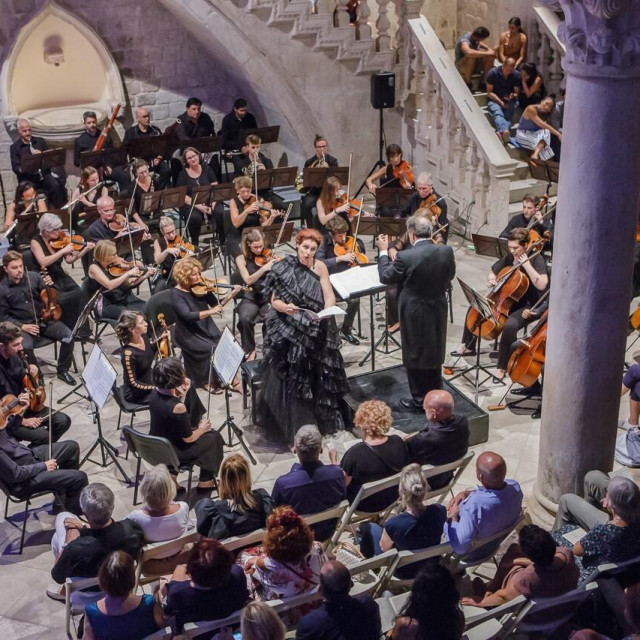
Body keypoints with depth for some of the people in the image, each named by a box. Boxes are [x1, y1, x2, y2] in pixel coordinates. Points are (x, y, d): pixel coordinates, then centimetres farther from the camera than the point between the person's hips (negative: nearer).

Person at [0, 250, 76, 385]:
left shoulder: (34, 276, -1)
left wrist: (50, 286, -15)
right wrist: (22, 326, -14)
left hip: (44, 319, 3)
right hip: (23, 325, -2)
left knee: (69, 336, -20)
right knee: (25, 347, -33)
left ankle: (62, 371, 2)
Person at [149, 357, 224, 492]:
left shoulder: (155, 393, -10)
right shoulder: (177, 407, -32)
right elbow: (188, 439, -19)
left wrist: (183, 393, -3)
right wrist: (202, 429, 1)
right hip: (173, 453, -7)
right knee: (214, 437, 14)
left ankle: (171, 474, 27)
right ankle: (205, 481, 29)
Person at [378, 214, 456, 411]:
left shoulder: (406, 257, -23)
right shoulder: (446, 251, -9)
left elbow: (385, 277, -10)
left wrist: (383, 252, 1)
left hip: (415, 314, -5)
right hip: (438, 310, 5)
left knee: (414, 355, 9)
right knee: (433, 353, 20)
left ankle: (419, 400, 18)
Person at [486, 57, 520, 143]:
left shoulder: (516, 75, 2)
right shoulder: (493, 73, -5)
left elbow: (516, 92, 8)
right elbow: (489, 92, -5)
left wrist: (513, 96, -17)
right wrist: (501, 102, -15)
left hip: (510, 101, 2)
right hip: (495, 100, -2)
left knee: (508, 115, -31)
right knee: (497, 112, -36)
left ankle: (501, 133, -61)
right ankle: (505, 131, -66)